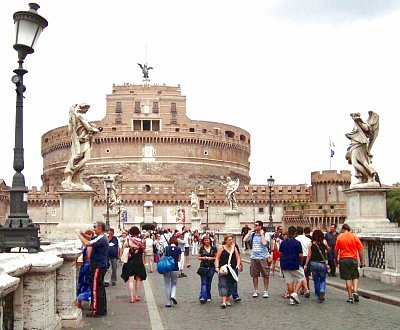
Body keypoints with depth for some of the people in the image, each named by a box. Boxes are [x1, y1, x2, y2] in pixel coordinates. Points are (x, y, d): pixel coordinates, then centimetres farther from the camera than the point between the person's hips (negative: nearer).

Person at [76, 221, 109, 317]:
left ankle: (97, 311, -2)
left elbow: (87, 243, -29)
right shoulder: (101, 238, 11)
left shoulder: (101, 239, -21)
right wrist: (82, 233, 5)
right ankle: (102, 309, 24)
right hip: (100, 266, 10)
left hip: (98, 267, -10)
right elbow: (90, 239, 22)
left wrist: (79, 234, -17)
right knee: (100, 287, 16)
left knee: (96, 288, -6)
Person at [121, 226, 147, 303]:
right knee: (138, 279, 15)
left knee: (130, 280, 0)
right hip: (139, 262, 1)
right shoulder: (141, 241, -6)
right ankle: (137, 296, 22)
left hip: (130, 262, -1)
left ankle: (132, 297, -6)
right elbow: (143, 253, -1)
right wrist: (143, 261, 11)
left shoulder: (127, 241, -5)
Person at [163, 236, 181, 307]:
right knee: (174, 284, 18)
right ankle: (173, 296, -9)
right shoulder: (178, 249, -3)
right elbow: (179, 260, 7)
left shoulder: (166, 248, -5)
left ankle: (168, 303, 9)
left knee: (167, 285, 9)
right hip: (175, 269, 0)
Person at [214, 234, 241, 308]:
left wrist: (238, 265, -6)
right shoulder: (221, 247, 1)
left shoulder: (234, 248, 10)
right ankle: (223, 302, -15)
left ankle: (227, 300, 20)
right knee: (223, 284, -10)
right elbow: (217, 258, -1)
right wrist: (217, 267, -12)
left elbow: (238, 258, 12)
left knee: (231, 285, 7)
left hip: (232, 269, 4)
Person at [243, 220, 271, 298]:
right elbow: (245, 240, -4)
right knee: (254, 275, 9)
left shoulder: (265, 234, -6)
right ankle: (256, 291, 19)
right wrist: (250, 231, -3)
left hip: (263, 257, -4)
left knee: (265, 275, 2)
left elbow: (264, 243, -22)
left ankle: (266, 291, 12)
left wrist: (262, 233, -14)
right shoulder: (253, 234, 6)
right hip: (254, 257, 4)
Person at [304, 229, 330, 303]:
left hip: (313, 263, 1)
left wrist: (306, 265, 4)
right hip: (322, 263, -1)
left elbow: (309, 255, -1)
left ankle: (318, 297, 16)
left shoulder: (311, 244, -1)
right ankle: (322, 292, -11)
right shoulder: (324, 242, -3)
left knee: (316, 281, 13)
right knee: (323, 280, 14)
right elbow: (328, 249, 15)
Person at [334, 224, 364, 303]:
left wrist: (336, 260, 15)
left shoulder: (339, 237, -1)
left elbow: (336, 250, 1)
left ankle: (350, 297, 5)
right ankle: (355, 291, -7)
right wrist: (361, 261, 7)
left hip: (343, 259, -1)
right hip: (354, 259, 1)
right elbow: (360, 250, 1)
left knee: (348, 279, 4)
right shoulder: (355, 237, 1)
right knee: (355, 277, 15)